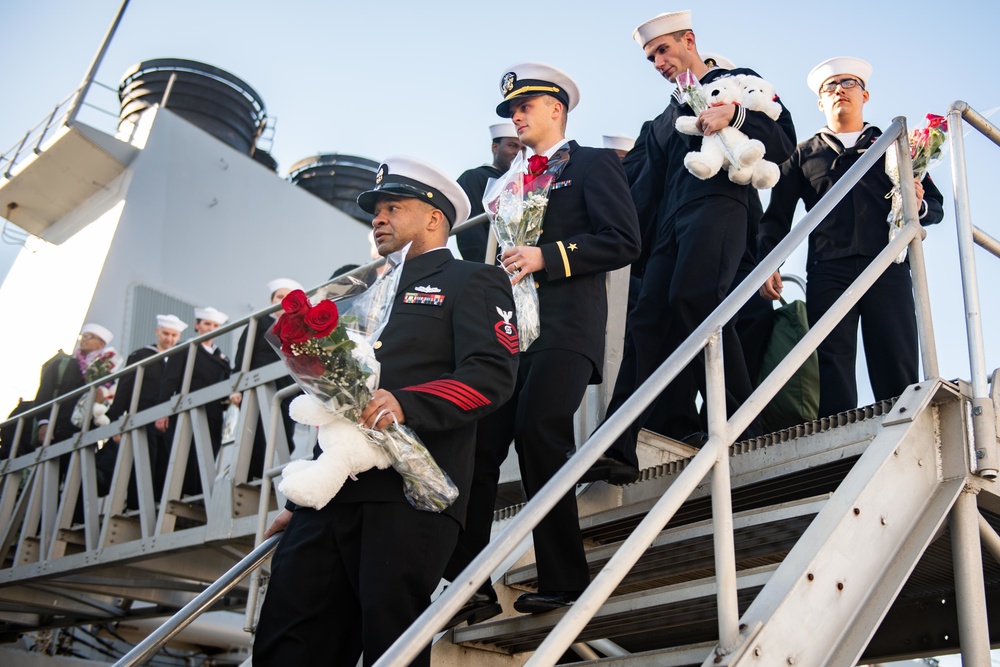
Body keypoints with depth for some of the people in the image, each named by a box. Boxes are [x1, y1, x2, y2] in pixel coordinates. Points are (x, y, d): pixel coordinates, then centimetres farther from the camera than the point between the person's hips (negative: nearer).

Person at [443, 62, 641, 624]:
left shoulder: (593, 164, 7)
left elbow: (623, 242, -6)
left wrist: (546, 257, -13)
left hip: (565, 328, -7)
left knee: (540, 432, -18)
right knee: (478, 445, -6)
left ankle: (564, 581, -6)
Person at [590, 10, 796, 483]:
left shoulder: (738, 82, 16)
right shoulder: (663, 121, 33)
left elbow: (783, 142, 2)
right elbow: (646, 193, 25)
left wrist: (733, 117, -14)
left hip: (719, 204, -6)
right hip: (672, 225, 6)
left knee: (694, 297, -29)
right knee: (647, 320, -10)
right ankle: (618, 451, -19)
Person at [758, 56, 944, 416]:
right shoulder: (804, 153, 24)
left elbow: (936, 205, 19)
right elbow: (778, 214, 14)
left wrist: (919, 205, -6)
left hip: (887, 268, 0)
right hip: (828, 271, 0)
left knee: (897, 369, -10)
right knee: (832, 370, -10)